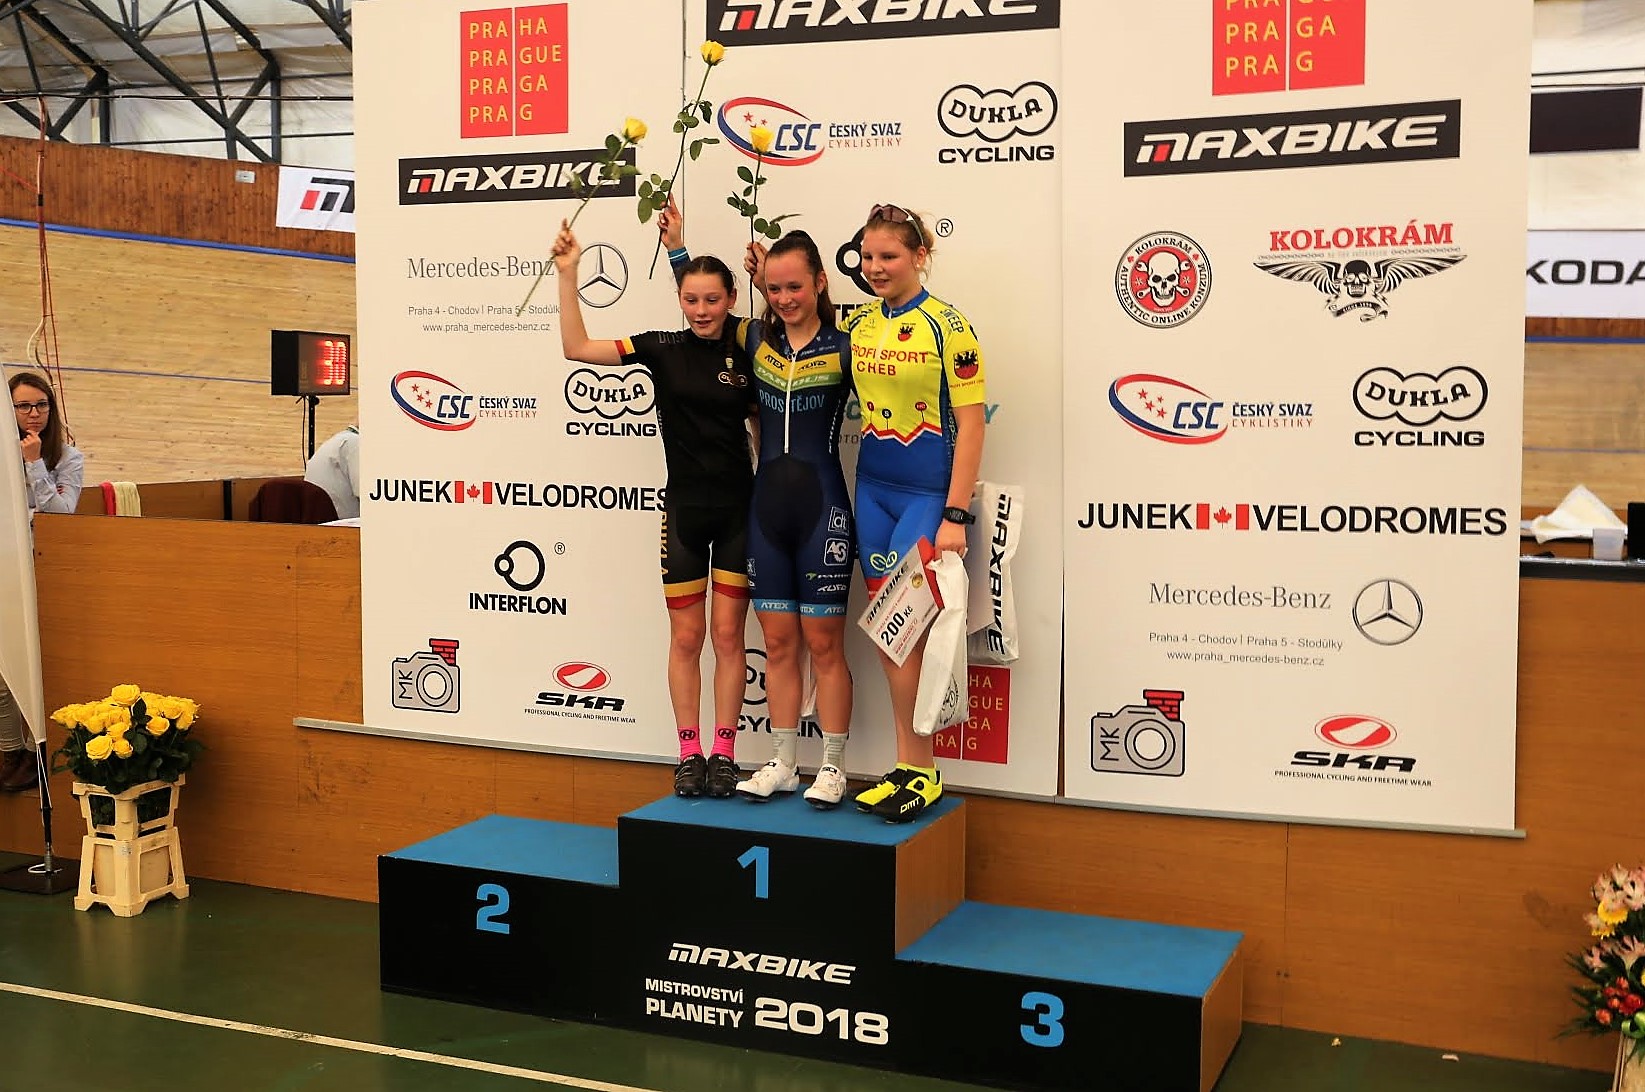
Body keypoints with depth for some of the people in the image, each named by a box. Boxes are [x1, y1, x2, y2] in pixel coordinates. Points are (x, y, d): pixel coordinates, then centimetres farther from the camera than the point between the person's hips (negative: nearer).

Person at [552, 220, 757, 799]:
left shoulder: (746, 356, 2)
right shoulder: (662, 348, -1)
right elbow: (577, 348, -6)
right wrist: (567, 275, -12)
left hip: (738, 511, 0)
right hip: (684, 510, 0)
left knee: (728, 634, 4)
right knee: (686, 636, 5)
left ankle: (724, 754, 13)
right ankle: (689, 755, 15)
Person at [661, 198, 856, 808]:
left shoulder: (844, 349, -4)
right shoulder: (755, 340, 8)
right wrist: (678, 249, 15)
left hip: (823, 506, -4)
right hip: (766, 505, 4)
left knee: (823, 642, 1)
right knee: (778, 641, 9)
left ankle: (832, 768, 11)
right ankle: (782, 763, 18)